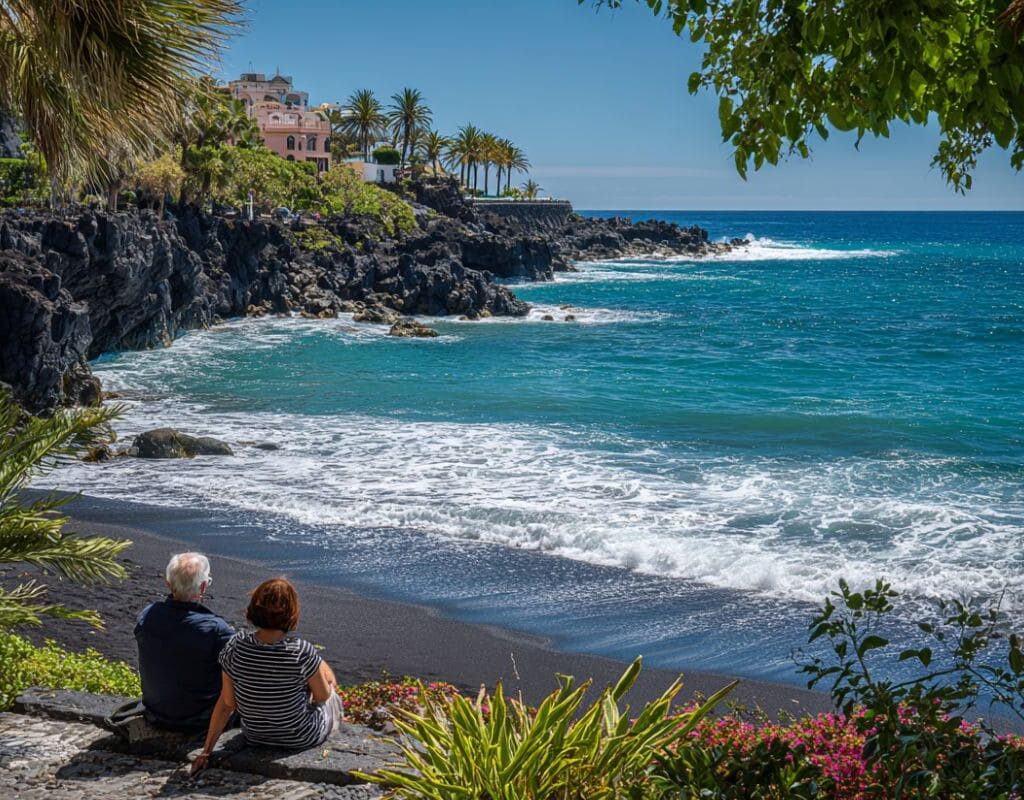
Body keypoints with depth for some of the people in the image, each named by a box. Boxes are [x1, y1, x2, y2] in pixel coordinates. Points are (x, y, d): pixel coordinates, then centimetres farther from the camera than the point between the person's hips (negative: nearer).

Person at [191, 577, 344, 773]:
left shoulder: (235, 646, -22)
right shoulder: (302, 652, -31)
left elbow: (226, 704, -14)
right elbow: (322, 696, -14)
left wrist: (206, 750, -3)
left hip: (253, 735, 3)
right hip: (300, 740, -3)